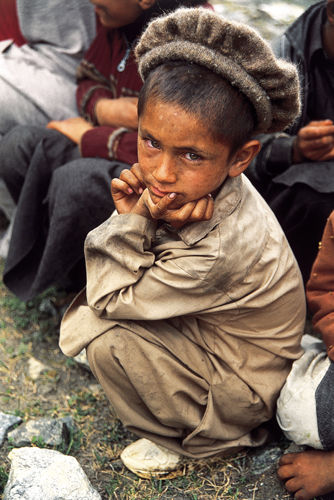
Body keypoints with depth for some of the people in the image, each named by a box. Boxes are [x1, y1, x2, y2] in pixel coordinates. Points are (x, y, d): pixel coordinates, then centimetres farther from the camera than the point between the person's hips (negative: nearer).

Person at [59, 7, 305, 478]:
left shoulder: (216, 250, -39)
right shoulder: (202, 185, -15)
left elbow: (110, 298, -26)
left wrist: (135, 219, -31)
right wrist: (129, 213, -24)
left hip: (241, 383, -8)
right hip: (213, 330, 8)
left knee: (105, 335, -20)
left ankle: (173, 440, 8)